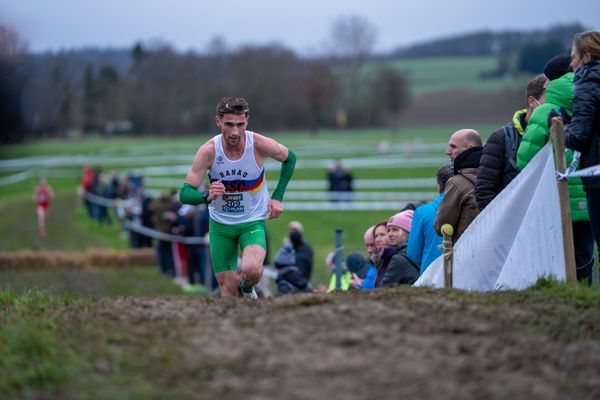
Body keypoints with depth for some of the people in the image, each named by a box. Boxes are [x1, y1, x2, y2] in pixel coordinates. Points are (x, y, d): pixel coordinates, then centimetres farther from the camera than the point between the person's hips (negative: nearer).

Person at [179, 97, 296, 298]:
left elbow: (289, 158, 4)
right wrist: (207, 196, -41)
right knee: (228, 293, 3)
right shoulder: (208, 151, -19)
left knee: (251, 270, -30)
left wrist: (277, 197, -2)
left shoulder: (260, 145, -18)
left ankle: (247, 287, 6)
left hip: (252, 222, -1)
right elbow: (185, 193, -19)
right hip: (220, 224, 1)